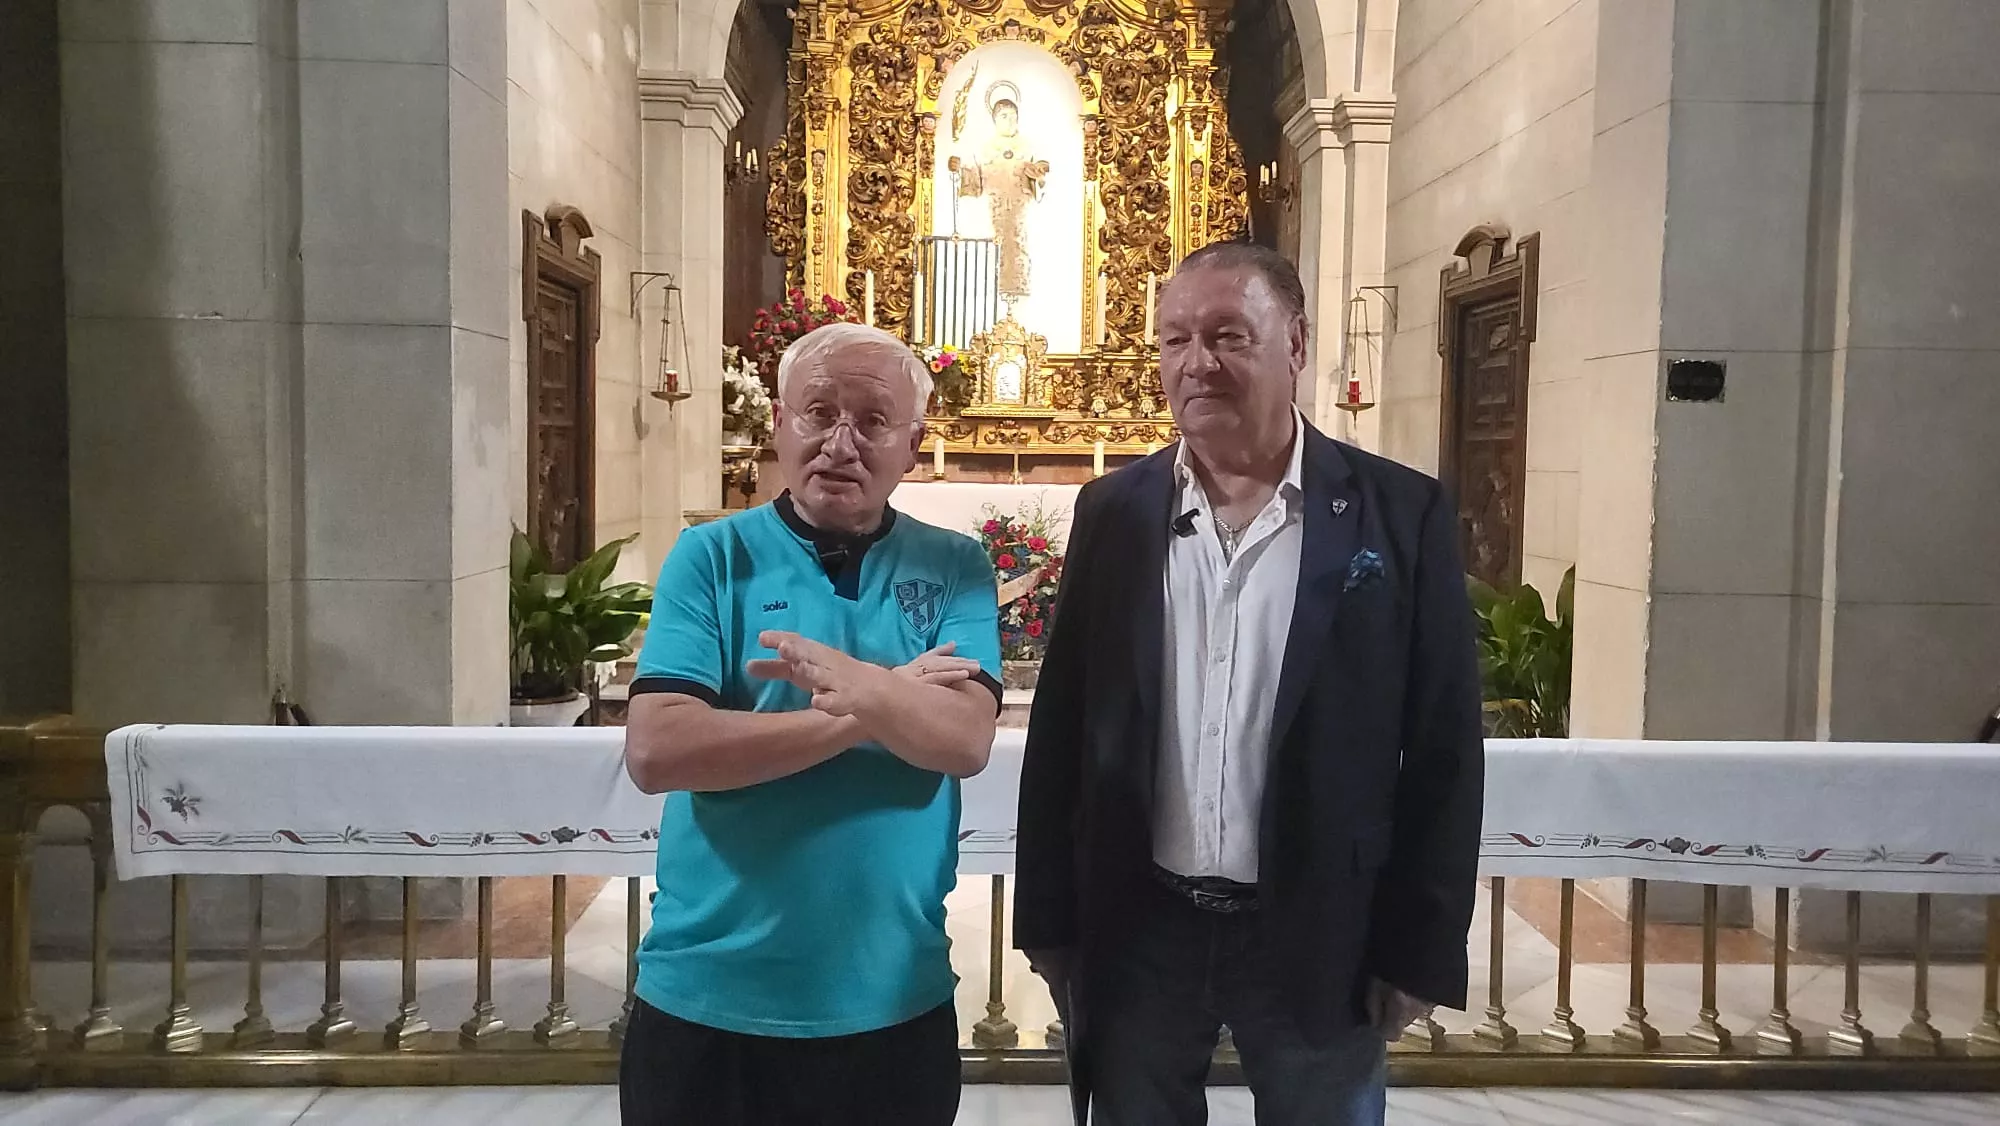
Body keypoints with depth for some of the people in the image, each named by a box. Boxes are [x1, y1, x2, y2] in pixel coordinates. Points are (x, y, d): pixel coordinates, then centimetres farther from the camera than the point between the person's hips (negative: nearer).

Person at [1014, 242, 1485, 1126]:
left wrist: (1418, 951, -5)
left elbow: (1442, 752, -4)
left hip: (1317, 938, -1)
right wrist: (1049, 920, 2)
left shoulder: (1401, 514, -6)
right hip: (1137, 930, 2)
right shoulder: (1113, 511, 1)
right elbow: (1061, 729, 2)